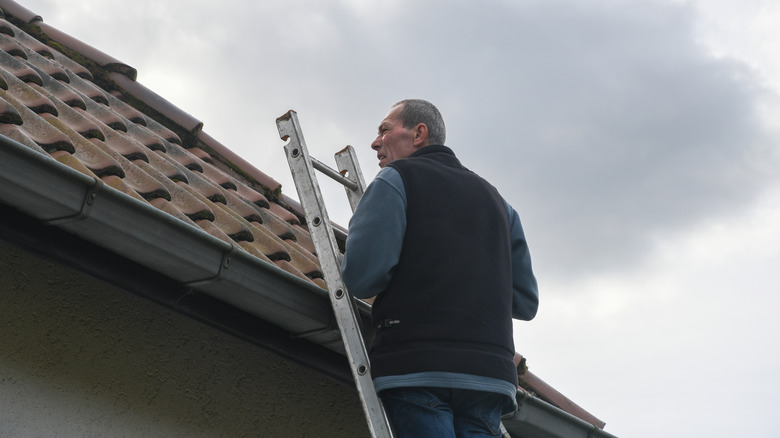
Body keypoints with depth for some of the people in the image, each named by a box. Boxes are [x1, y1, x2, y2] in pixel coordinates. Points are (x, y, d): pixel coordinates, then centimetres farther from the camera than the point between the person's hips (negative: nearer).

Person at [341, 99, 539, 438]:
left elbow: (362, 276, -9)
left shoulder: (396, 179, 6)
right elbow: (525, 301, 19)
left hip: (417, 368, -6)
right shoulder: (493, 198, 24)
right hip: (491, 370, 6)